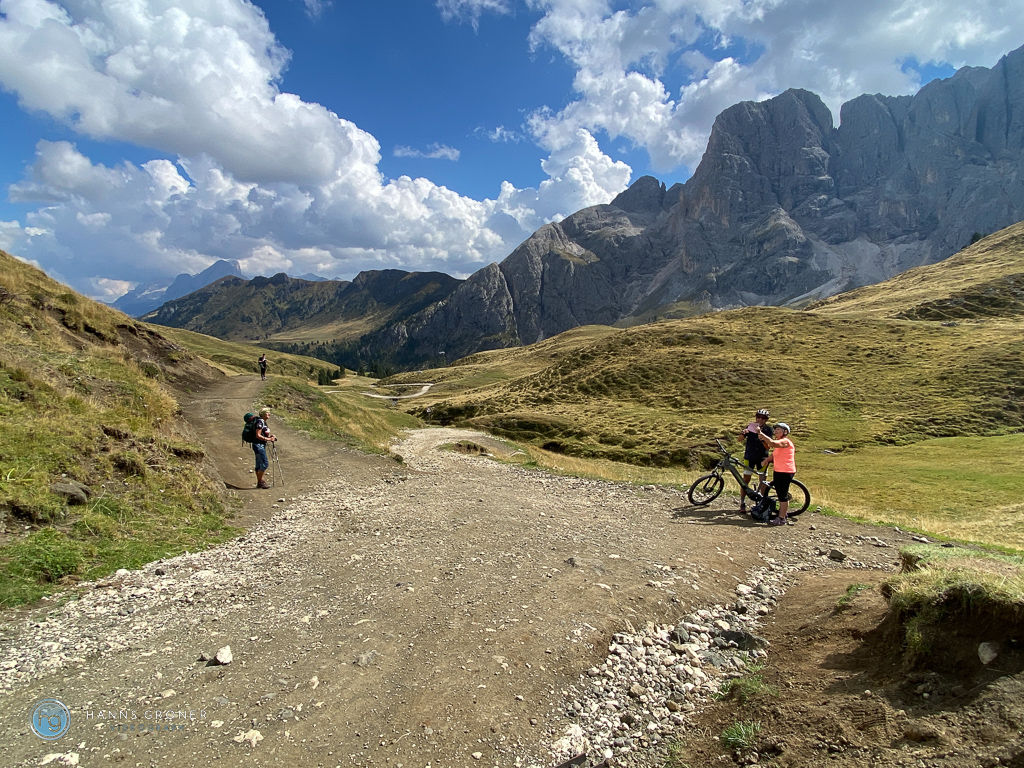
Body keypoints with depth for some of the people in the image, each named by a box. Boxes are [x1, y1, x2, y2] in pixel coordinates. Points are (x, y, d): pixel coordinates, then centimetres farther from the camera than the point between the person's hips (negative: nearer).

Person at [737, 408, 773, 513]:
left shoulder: (768, 429, -4)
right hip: (749, 457, 0)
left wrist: (761, 434, -30)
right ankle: (742, 503, 8)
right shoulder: (750, 426, -3)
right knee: (746, 480, 1)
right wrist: (743, 433, -28)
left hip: (762, 458, 0)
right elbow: (740, 440, -6)